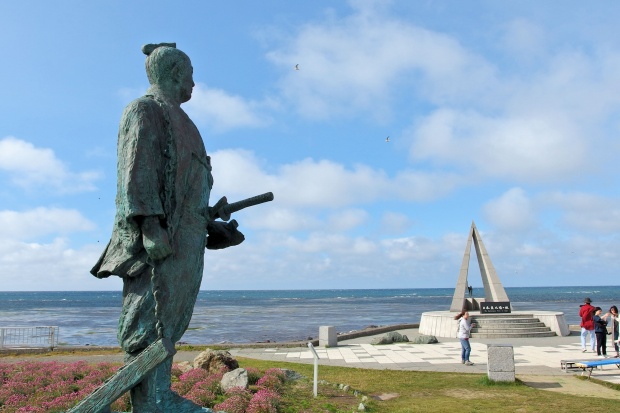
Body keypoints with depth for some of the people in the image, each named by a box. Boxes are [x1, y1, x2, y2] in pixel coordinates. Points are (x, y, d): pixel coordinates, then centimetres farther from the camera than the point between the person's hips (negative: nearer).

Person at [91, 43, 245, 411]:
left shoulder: (178, 121, 26)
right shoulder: (145, 110, -1)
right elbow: (138, 170, -13)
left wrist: (210, 223, 22)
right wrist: (150, 223, -22)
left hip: (186, 236, 9)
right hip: (161, 233, -9)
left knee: (171, 317, 9)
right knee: (150, 320, -8)